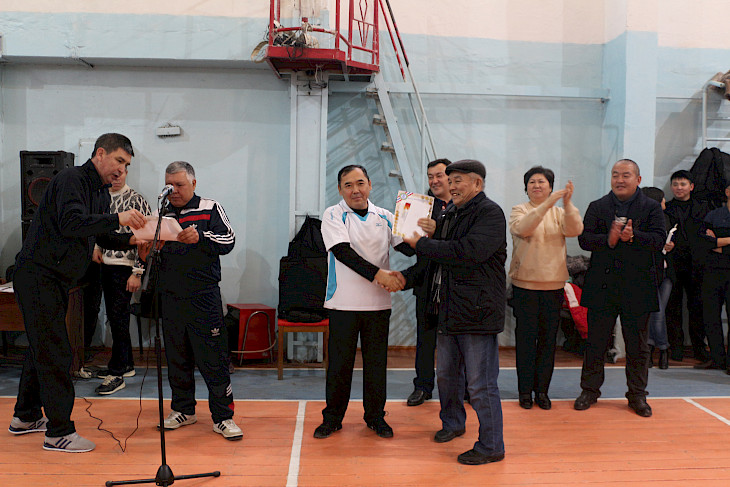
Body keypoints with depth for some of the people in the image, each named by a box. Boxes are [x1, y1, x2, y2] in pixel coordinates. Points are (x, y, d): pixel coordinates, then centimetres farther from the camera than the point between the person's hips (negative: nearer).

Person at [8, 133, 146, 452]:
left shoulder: (101, 192, 14)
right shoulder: (71, 180, -15)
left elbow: (101, 236, 17)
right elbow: (70, 222, -31)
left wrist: (130, 240, -1)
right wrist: (117, 219, -32)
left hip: (56, 280, 10)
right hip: (37, 275, -10)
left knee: (42, 347, 18)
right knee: (55, 352, -7)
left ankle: (26, 417, 32)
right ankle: (59, 432, 0)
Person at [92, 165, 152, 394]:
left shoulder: (136, 200, -11)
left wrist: (137, 272, -17)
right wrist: (97, 247, 5)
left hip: (124, 267, -7)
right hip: (106, 265, 7)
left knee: (119, 319, -6)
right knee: (113, 317, 13)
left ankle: (117, 374, 1)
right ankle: (126, 364, 26)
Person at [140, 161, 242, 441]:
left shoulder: (210, 209, 2)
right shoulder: (161, 215, 14)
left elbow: (228, 241, -10)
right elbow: (156, 262, 19)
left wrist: (200, 237, -26)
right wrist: (147, 257, -4)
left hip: (204, 299, -5)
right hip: (170, 299, 5)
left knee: (213, 359, -4)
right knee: (176, 357, 12)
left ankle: (223, 417, 4)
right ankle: (183, 410, 27)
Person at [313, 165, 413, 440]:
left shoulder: (384, 217, 8)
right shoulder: (333, 216, -3)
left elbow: (407, 247, 2)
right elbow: (343, 252, -15)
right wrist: (378, 274, -24)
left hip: (378, 303, 3)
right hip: (344, 302, -3)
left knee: (377, 362, 10)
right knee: (339, 363, 4)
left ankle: (375, 416, 26)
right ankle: (332, 418, 21)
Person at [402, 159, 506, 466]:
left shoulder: (490, 213, -12)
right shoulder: (450, 214, 16)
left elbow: (468, 252, -27)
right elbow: (435, 260, 22)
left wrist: (421, 243, -19)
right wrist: (406, 277, 10)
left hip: (477, 311, -9)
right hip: (448, 311, 9)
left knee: (481, 384, -1)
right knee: (446, 374, 21)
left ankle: (491, 446, 13)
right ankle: (452, 423, 43)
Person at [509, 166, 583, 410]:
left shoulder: (560, 212, 10)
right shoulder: (519, 211, 3)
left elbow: (575, 230, -9)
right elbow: (523, 228, -19)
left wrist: (568, 203, -22)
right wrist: (547, 204, -27)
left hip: (553, 284, 3)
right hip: (525, 283, -2)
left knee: (548, 338, 6)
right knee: (526, 337, 1)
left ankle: (542, 389, 17)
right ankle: (525, 390, 11)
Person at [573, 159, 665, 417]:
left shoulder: (652, 208, 5)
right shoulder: (597, 207, 8)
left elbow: (659, 240, -7)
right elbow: (584, 239, -2)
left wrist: (633, 236, -23)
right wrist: (609, 239, -19)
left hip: (637, 287, -1)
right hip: (602, 286, 1)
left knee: (637, 345, 8)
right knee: (595, 342, 7)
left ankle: (637, 395, 22)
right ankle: (590, 390, 21)